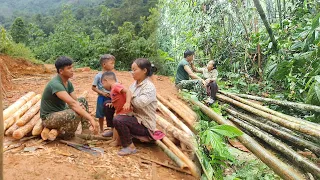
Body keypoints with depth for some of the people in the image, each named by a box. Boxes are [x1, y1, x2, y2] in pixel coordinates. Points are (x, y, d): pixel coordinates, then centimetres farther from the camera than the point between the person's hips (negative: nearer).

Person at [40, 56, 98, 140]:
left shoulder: (68, 83, 1)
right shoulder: (55, 84, -28)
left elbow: (75, 101, 1)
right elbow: (72, 103, -36)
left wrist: (81, 106, -24)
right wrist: (91, 118, -40)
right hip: (48, 118, -9)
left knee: (83, 101, 3)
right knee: (75, 114, -33)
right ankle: (65, 136, -5)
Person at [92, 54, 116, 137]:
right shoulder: (98, 76, -10)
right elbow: (93, 87, -5)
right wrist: (102, 93, -16)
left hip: (111, 98, 3)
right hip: (102, 98, -2)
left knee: (111, 114, 12)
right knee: (101, 115, 10)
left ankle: (112, 129, 27)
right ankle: (101, 130, 27)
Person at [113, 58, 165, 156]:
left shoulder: (149, 87, -19)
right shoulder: (135, 84, 6)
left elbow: (140, 103, -33)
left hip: (145, 124, -9)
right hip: (135, 116, 9)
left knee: (118, 120, -31)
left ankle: (130, 147, -12)